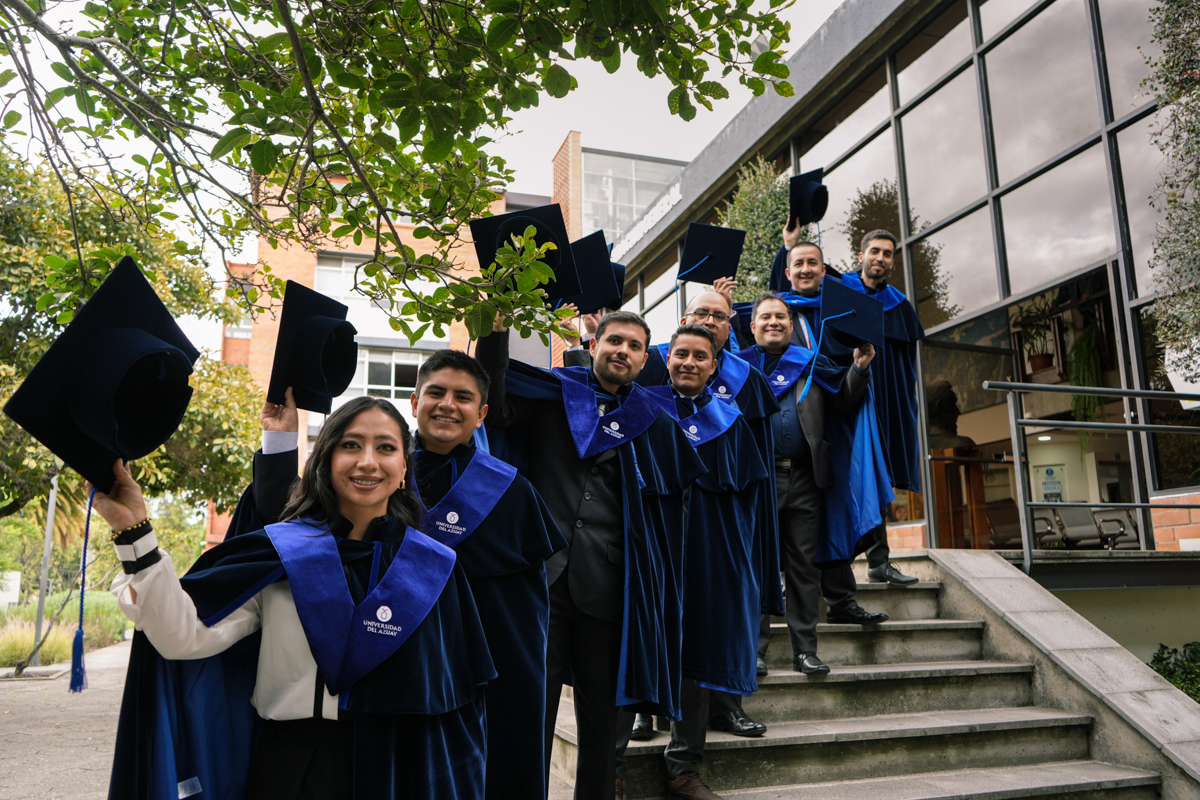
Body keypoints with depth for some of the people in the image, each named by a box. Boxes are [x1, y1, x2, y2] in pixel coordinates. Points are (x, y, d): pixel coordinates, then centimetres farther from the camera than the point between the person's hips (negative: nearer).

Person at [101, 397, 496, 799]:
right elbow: (185, 635, -17)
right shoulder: (278, 554, -5)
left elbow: (456, 702, 0)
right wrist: (133, 529, -23)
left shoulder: (433, 568, -5)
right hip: (284, 766, 0)